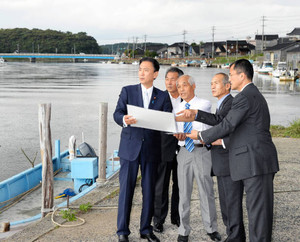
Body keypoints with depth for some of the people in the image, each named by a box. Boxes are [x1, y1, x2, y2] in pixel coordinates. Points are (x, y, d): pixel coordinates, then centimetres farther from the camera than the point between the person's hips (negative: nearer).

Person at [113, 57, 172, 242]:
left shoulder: (163, 96, 8)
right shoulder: (128, 91, 6)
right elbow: (117, 113, -3)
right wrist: (124, 119, -26)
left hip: (151, 148, 1)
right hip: (130, 146, -1)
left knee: (149, 190, 7)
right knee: (126, 189, 0)